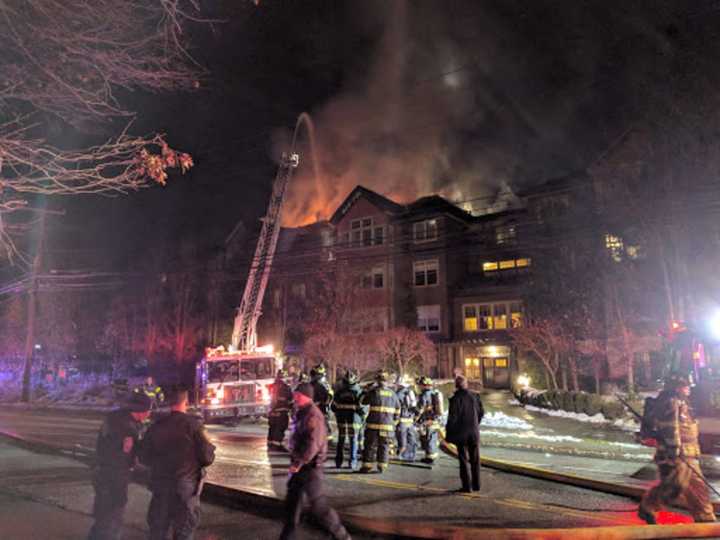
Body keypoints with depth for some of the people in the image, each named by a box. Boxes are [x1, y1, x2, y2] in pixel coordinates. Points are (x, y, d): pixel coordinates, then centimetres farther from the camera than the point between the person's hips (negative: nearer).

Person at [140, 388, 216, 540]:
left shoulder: (156, 426, -3)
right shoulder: (193, 423, -14)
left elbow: (144, 458, 5)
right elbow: (208, 458, -14)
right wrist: (210, 449, 7)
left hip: (160, 486, 4)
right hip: (186, 487, -3)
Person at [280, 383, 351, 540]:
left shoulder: (313, 416, -20)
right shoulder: (300, 413, 10)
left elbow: (313, 444, -27)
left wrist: (298, 463, -22)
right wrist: (295, 462, 14)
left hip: (310, 467, -9)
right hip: (300, 466, 9)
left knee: (318, 506, -2)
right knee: (292, 502, 15)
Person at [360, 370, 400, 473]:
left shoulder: (373, 391, -6)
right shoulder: (392, 393, 7)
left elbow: (363, 401, 8)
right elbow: (397, 410, 14)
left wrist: (367, 392, 24)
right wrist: (394, 422, 24)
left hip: (373, 424, -3)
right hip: (388, 425, 3)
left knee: (370, 445, 4)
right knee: (384, 446, 12)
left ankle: (367, 466, 7)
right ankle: (381, 466, 14)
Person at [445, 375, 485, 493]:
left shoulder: (455, 399, -16)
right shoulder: (474, 396, -2)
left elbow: (452, 418, -16)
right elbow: (481, 412, 9)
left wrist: (448, 435, -7)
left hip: (461, 434, -4)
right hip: (474, 433, 4)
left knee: (464, 460, 6)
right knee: (475, 459, 15)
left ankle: (467, 486, 9)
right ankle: (476, 485, 22)